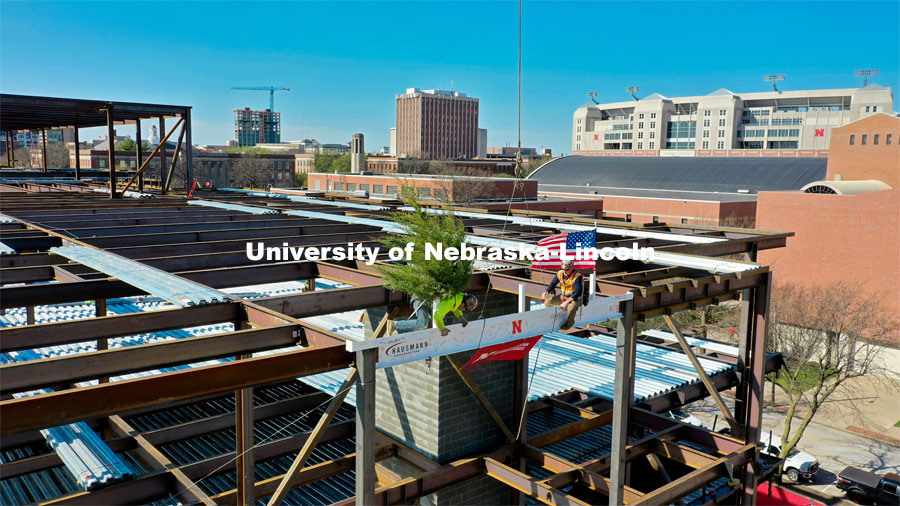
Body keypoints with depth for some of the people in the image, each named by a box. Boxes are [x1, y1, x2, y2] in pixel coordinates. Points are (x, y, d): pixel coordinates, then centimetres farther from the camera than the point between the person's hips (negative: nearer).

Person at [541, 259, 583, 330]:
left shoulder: (577, 277, -21)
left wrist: (567, 302, -39)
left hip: (574, 298, -6)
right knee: (547, 301, -7)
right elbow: (553, 283, 9)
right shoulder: (560, 274, -3)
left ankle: (569, 323, -6)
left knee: (571, 307, -36)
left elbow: (577, 292, -28)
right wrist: (546, 292, -12)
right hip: (563, 297, 6)